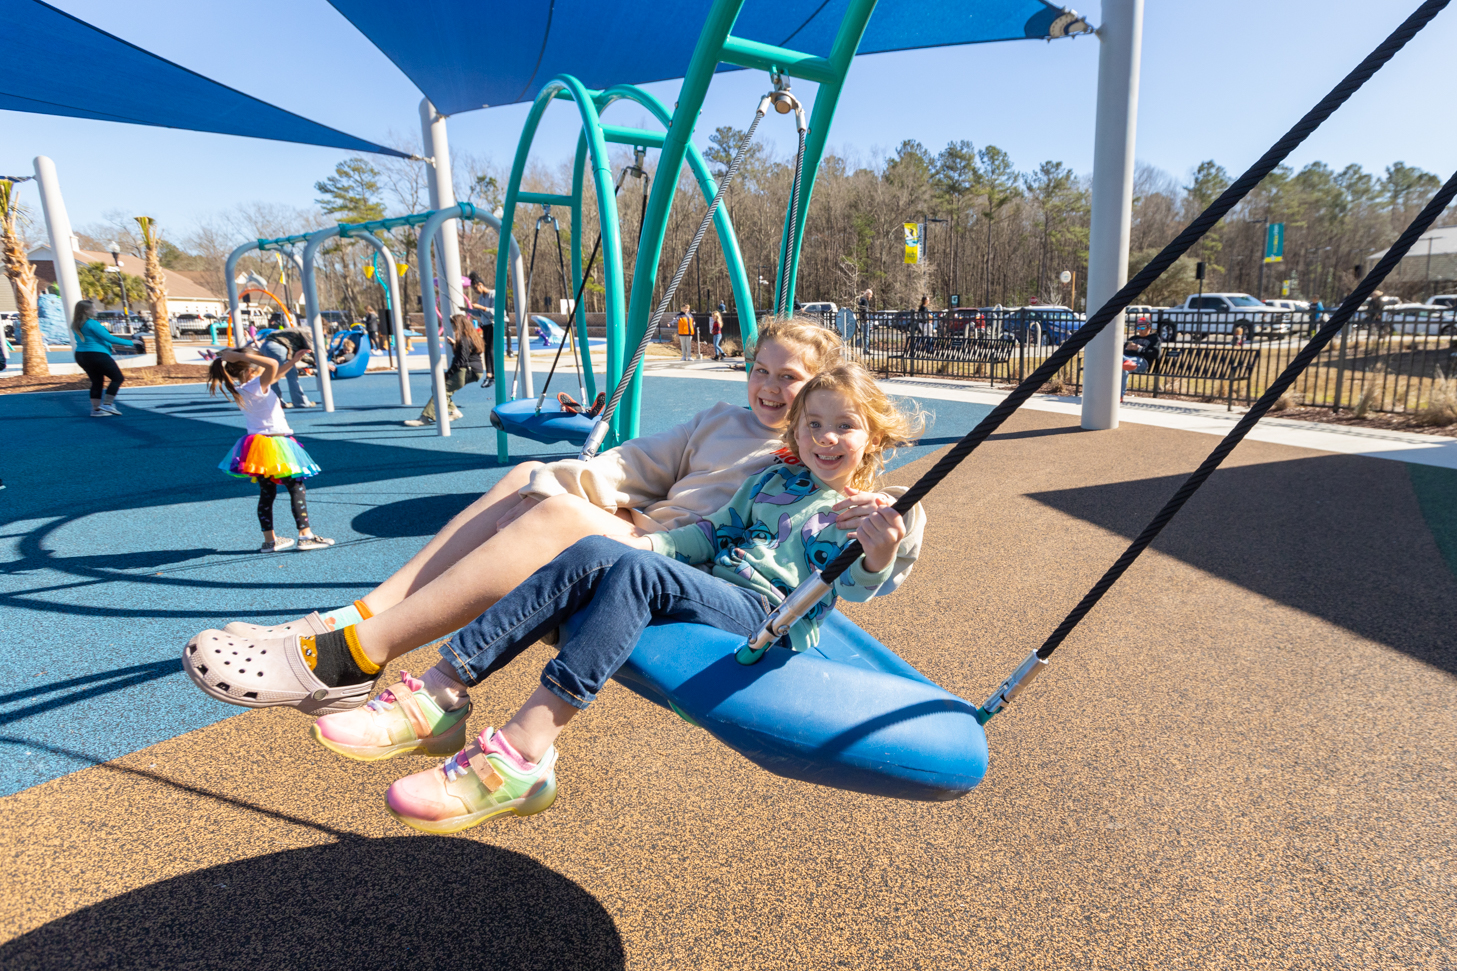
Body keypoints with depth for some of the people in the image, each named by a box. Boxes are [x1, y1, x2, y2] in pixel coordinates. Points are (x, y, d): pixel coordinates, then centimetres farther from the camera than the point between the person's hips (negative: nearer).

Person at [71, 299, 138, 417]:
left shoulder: (75, 325, 13)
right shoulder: (92, 323, -15)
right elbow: (109, 338, -17)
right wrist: (129, 343, -11)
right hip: (97, 355, -9)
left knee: (96, 381, 14)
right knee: (117, 378, 0)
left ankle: (96, 409, 10)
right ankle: (107, 404, -7)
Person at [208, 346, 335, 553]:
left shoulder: (239, 389, 7)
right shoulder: (255, 387, -19)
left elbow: (275, 373, 19)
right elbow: (272, 365, -36)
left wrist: (293, 361, 16)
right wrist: (240, 356, -28)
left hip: (259, 444, 9)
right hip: (275, 446, -9)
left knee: (266, 493, 12)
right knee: (296, 488, -2)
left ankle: (269, 540, 17)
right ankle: (305, 535, -4)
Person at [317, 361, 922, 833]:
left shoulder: (864, 516, 7)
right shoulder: (774, 479, 23)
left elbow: (850, 587, -11)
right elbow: (712, 532, 24)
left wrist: (876, 561, -34)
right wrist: (656, 542, 7)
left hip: (762, 616, -5)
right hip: (708, 586, 6)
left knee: (636, 570, -32)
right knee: (595, 552, -22)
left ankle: (523, 751, -39)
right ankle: (441, 696, -25)